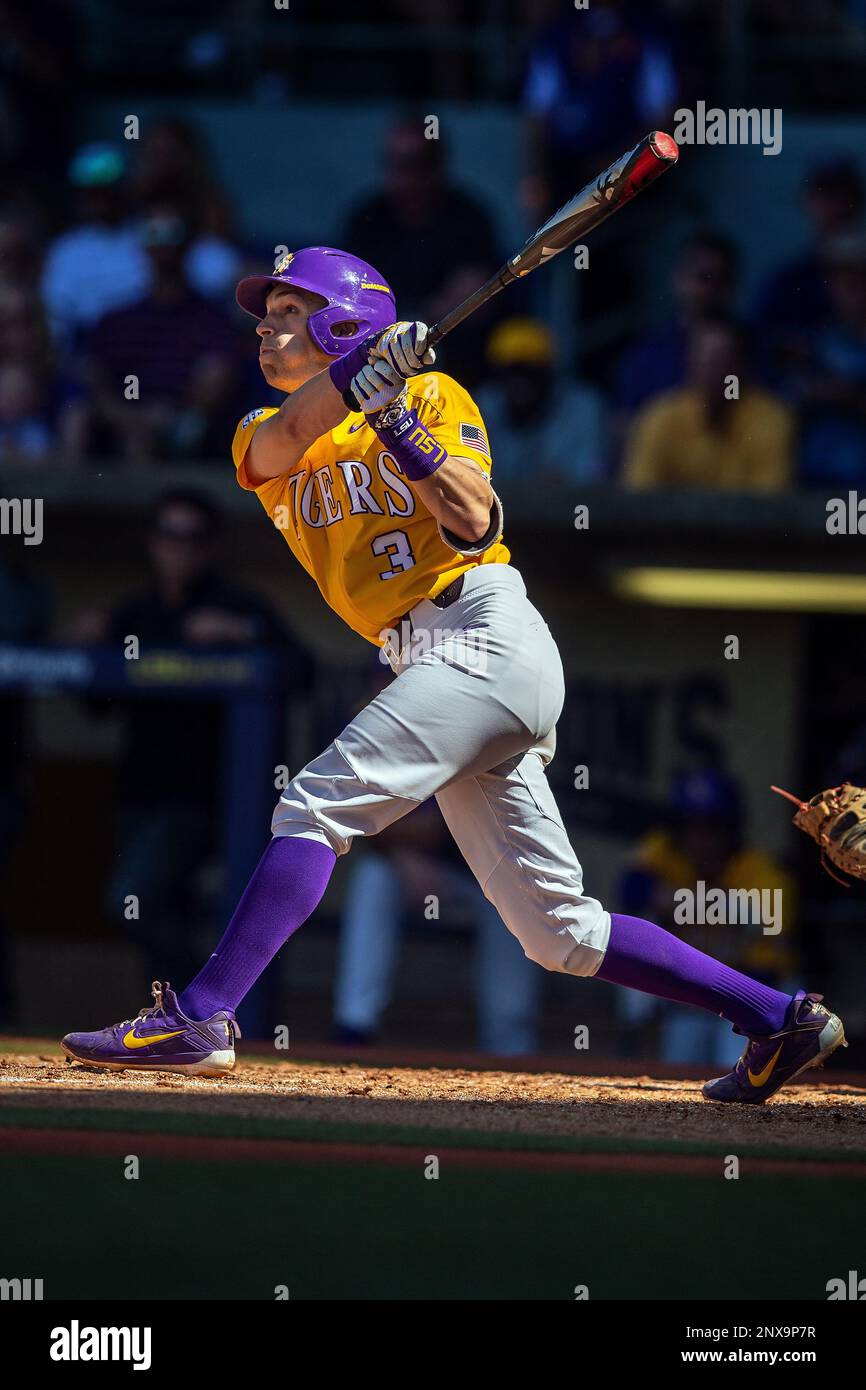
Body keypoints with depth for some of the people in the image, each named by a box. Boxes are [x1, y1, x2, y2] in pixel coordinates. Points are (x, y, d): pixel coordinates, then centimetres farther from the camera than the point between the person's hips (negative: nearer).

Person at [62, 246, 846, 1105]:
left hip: (487, 638, -7)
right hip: (433, 665, 7)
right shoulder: (262, 438, 20)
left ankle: (198, 1019, -28)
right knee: (559, 933, 4)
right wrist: (361, 372, -21)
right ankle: (779, 1019, 9)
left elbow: (475, 523, -9)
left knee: (317, 806, -21)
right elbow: (283, 442, -6)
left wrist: (397, 424, -17)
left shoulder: (432, 394, 6)